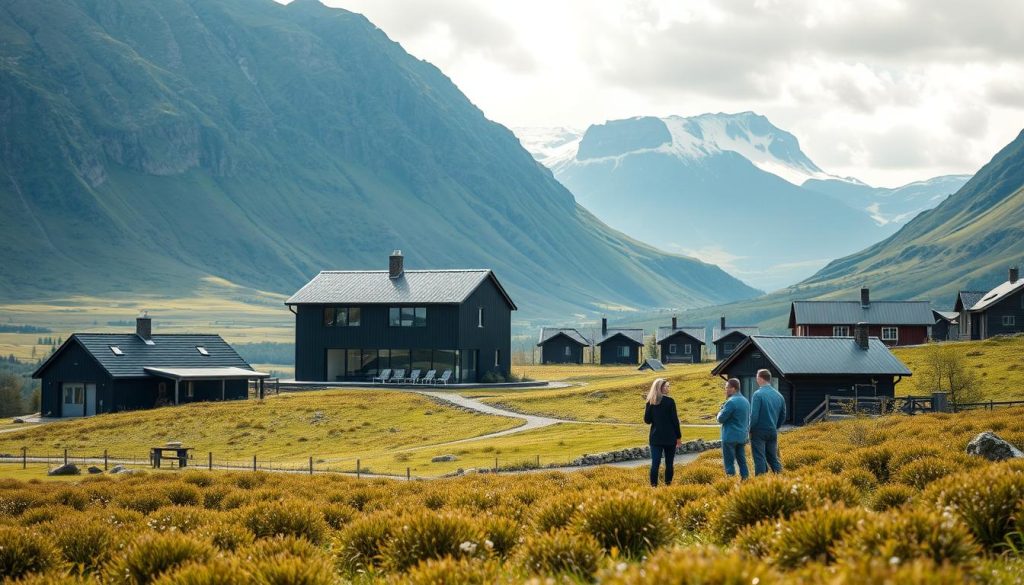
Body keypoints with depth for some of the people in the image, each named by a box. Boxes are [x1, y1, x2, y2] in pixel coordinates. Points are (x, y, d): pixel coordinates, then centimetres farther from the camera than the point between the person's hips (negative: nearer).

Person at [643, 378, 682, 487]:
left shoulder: (650, 402, 2)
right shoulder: (669, 401, -9)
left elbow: (647, 420, 3)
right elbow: (675, 420, -8)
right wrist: (679, 436, 0)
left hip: (656, 437, 3)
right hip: (669, 437, -3)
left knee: (655, 462, -1)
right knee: (669, 463, 7)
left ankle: (653, 485, -8)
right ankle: (668, 484, 8)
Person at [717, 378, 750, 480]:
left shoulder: (731, 402, -16)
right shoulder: (745, 401, 12)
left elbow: (721, 419, -14)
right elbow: (748, 420, 19)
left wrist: (721, 410, 4)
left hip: (730, 437, -8)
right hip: (742, 437, 8)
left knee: (729, 463, -4)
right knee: (742, 461, 12)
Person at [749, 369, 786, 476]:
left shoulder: (758, 394, -13)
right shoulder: (779, 395, 7)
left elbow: (754, 415, -16)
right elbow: (783, 416, 12)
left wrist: (750, 429, -3)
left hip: (759, 432, -6)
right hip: (773, 432, 6)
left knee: (760, 459, -2)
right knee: (773, 458, 13)